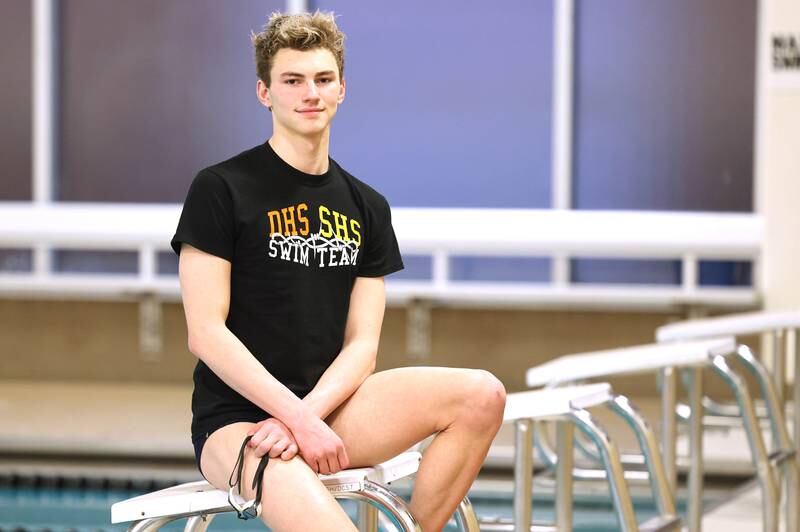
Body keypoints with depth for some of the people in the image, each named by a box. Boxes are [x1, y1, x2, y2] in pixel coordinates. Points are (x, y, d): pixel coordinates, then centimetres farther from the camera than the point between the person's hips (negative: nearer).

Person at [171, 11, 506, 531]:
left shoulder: (367, 208, 12)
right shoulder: (220, 190, -3)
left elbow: (362, 344, 5)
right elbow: (206, 333, -10)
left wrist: (309, 413, -15)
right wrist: (300, 420, -18)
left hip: (328, 407, 6)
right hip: (238, 418, -6)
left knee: (481, 395, -17)